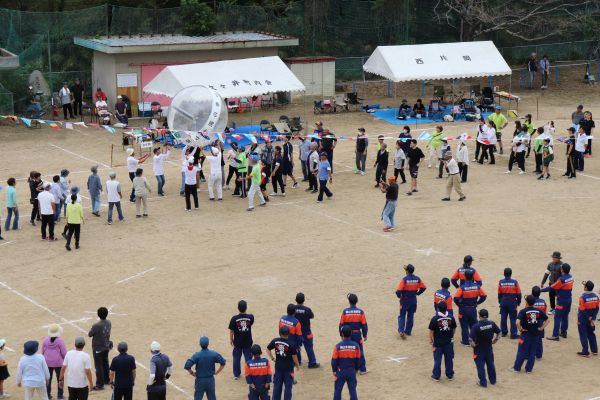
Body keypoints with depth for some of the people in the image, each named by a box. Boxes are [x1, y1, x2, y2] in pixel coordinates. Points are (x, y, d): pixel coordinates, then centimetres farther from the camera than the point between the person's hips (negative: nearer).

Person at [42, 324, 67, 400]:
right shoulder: (59, 341, -16)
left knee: (48, 379, 15)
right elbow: (64, 353, -12)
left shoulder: (45, 340, -8)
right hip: (58, 363, -2)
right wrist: (65, 360, 7)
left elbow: (43, 352, 2)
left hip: (47, 362, 2)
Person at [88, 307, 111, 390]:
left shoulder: (96, 326, -27)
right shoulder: (109, 323, -6)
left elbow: (89, 334, -14)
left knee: (98, 366, 3)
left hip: (98, 348, -7)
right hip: (106, 347, 7)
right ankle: (106, 380, 39)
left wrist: (92, 331, 3)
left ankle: (100, 384, 9)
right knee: (105, 363, 24)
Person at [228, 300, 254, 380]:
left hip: (237, 342, 0)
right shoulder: (250, 317, -14)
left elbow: (231, 331, -8)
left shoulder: (234, 318, -17)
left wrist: (231, 340, 7)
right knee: (248, 358, 12)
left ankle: (236, 374, 23)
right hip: (248, 342, 1)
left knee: (236, 358, 15)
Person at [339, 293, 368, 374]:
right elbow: (364, 325, -3)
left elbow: (341, 324, -3)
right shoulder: (360, 312, -8)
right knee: (360, 352, 9)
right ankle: (362, 369, 14)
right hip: (357, 334, 0)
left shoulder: (345, 312, -8)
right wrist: (365, 335, 8)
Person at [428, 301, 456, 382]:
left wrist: (431, 340, 4)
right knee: (449, 359, 14)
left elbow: (431, 331, -11)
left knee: (437, 360, 8)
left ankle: (436, 376, 14)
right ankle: (450, 375, 24)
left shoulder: (435, 319, -16)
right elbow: (454, 329, 6)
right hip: (449, 342, 3)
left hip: (438, 343, -3)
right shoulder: (451, 318, -6)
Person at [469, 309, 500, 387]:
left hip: (479, 349, -4)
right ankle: (493, 380, 33)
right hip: (489, 348, 5)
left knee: (480, 366, 8)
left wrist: (473, 345, -9)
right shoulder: (492, 324, -10)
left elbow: (471, 338, -26)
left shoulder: (476, 326, -23)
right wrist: (495, 340, 13)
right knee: (490, 364, 20)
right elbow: (498, 332, 3)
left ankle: (483, 382, 14)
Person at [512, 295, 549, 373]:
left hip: (526, 334, -3)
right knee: (532, 352, 11)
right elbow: (547, 319, 5)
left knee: (522, 352, 6)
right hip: (536, 334, 3)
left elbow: (517, 322, -26)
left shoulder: (523, 311, -13)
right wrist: (541, 328, 6)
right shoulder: (538, 311, 0)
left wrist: (520, 329, -11)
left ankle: (516, 368, 14)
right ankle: (529, 369, 15)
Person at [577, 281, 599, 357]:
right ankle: (594, 350, 24)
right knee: (591, 334, 19)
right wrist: (592, 318, -1)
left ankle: (585, 352, 7)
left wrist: (579, 320, -10)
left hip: (583, 319, -6)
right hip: (590, 319, 6)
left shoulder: (583, 297, -22)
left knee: (583, 336, 4)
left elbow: (582, 310, -21)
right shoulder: (596, 296, -4)